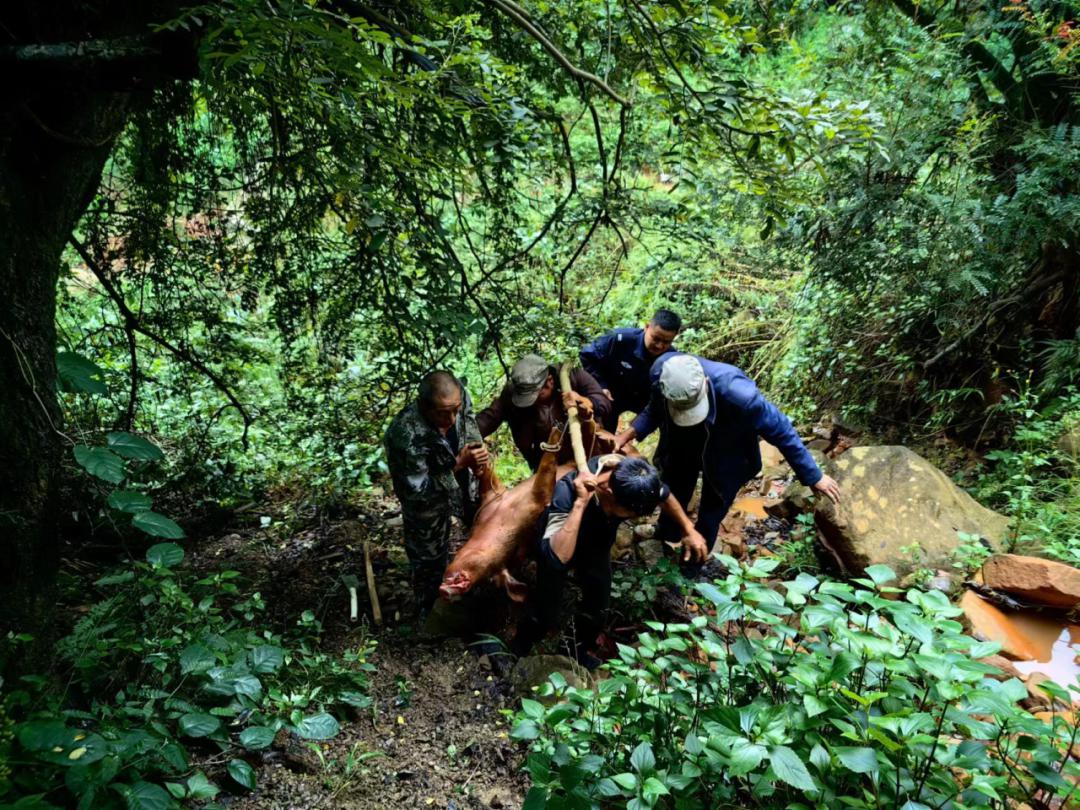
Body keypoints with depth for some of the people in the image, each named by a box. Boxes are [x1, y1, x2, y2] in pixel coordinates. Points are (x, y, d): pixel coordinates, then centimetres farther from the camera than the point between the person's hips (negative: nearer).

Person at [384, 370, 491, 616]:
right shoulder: (406, 436, -43)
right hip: (426, 495, -5)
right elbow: (417, 491, -31)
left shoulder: (461, 396, -28)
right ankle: (430, 612, 44)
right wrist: (459, 464, -38)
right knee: (429, 558, 15)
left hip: (462, 481, 5)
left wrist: (478, 452, -22)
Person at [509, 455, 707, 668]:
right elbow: (557, 558, -55)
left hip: (597, 543, 4)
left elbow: (664, 495, -6)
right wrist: (581, 503, -58)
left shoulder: (635, 481, -31)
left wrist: (689, 530, -3)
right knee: (545, 613, 0)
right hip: (561, 544, -4)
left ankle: (577, 653, 40)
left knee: (597, 608, 10)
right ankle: (517, 656, 31)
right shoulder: (568, 490, -46)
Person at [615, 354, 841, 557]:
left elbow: (780, 429, -27)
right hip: (680, 450, 3)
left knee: (709, 519, 19)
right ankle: (662, 542, 58)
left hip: (723, 462, -3)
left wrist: (813, 476, -16)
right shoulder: (661, 372, -34)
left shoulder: (738, 394, -45)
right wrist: (627, 434, -23)